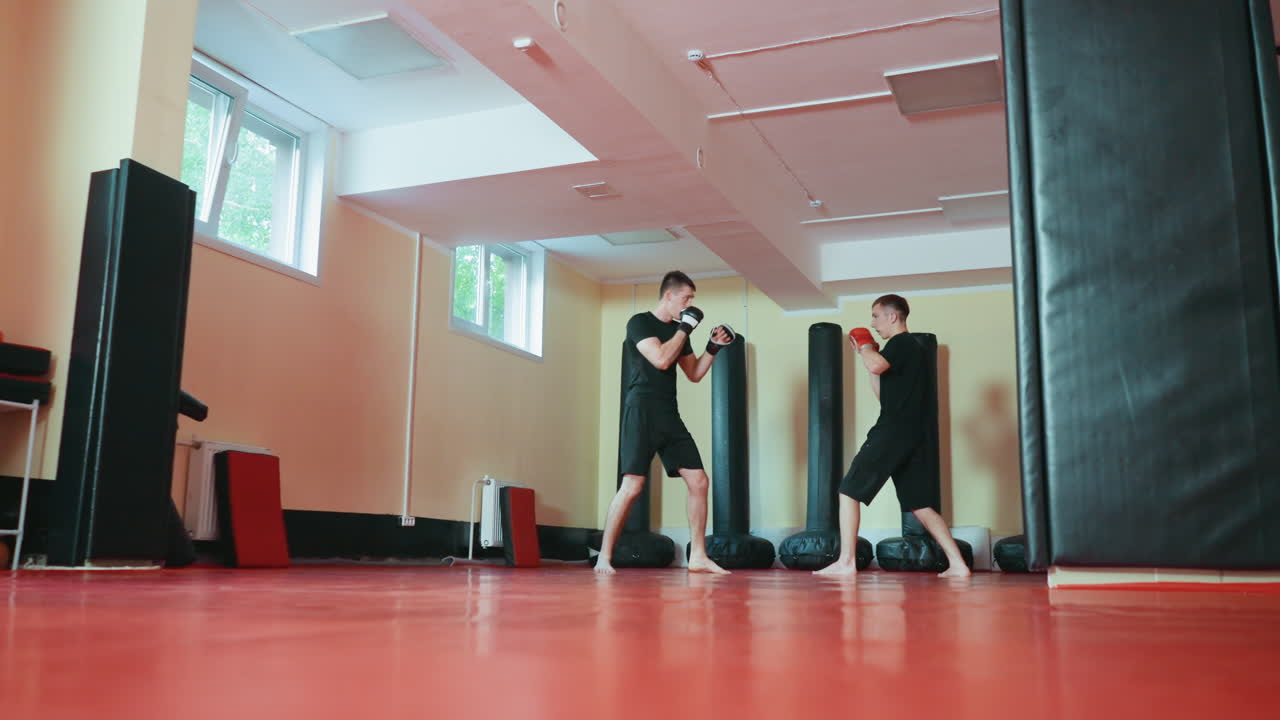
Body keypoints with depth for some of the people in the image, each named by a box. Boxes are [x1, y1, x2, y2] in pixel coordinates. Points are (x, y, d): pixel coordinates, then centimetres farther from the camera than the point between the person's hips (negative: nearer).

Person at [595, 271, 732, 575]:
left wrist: (713, 347, 9)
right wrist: (685, 328, -8)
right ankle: (604, 558, -6)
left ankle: (698, 556, 9)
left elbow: (694, 373, 22)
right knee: (632, 486, -15)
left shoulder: (677, 330, 18)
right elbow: (661, 359, -18)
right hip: (642, 412, -7)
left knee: (699, 482, 2)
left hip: (669, 415, 8)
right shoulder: (640, 322, -4)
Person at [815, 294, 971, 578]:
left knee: (849, 491, -5)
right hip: (911, 436, 10)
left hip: (892, 431, -10)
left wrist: (865, 346, -6)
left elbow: (876, 366, -28)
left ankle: (845, 562, -7)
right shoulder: (912, 348, 23)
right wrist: (867, 352, 21)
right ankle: (957, 564, 7)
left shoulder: (902, 343, -7)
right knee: (920, 505, 11)